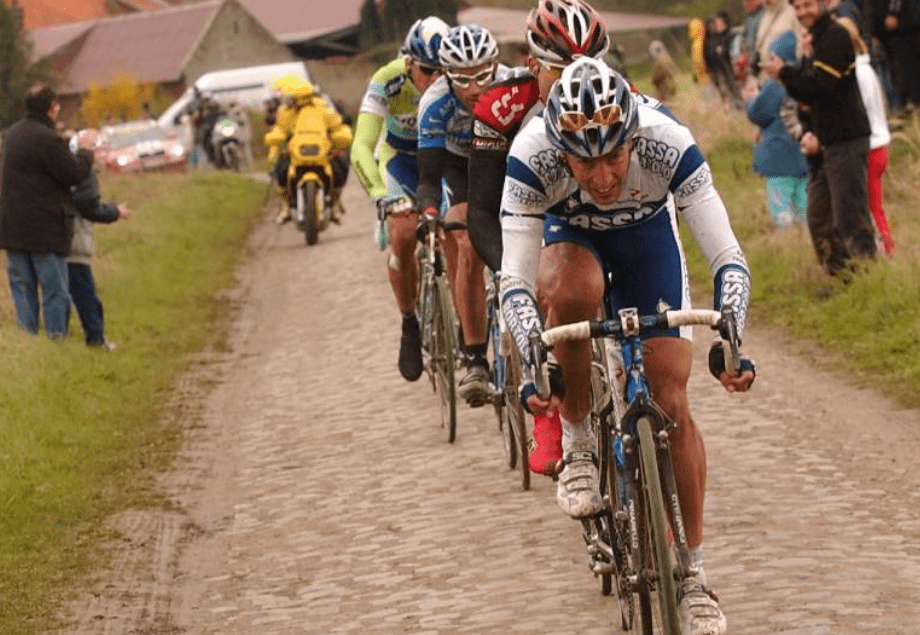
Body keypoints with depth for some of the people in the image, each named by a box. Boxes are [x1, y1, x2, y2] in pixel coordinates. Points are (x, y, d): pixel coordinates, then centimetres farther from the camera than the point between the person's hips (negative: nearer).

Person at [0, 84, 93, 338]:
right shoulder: (48, 139, -18)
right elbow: (75, 174, -14)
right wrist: (86, 154, 4)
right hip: (44, 229, -7)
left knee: (22, 288, 10)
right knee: (54, 289, -1)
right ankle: (57, 335, -2)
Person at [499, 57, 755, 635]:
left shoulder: (668, 144, -37)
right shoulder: (533, 154, -37)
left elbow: (728, 257, -34)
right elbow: (515, 281, -33)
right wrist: (535, 363, -47)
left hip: (647, 231, 0)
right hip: (569, 232, 0)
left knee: (672, 403, -8)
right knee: (572, 292, -37)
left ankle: (692, 574, 4)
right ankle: (578, 446, -14)